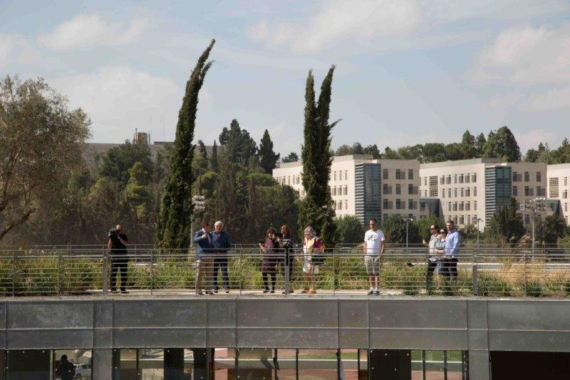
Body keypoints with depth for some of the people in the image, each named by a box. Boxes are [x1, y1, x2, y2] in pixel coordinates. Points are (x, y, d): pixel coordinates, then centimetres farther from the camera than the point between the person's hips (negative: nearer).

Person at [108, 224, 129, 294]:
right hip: (114, 257, -2)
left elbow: (126, 244, -9)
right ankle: (113, 289, -4)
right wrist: (110, 239, -13)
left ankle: (123, 289, 7)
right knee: (113, 274, -5)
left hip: (123, 257, 2)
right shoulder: (112, 236, 4)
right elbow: (109, 247, -2)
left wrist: (119, 238, -15)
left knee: (124, 274, 2)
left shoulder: (124, 236, 8)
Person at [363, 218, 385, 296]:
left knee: (376, 273, -7)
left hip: (376, 255, -5)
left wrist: (381, 254, -15)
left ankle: (377, 289, -7)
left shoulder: (379, 233, 1)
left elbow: (383, 244, -4)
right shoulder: (367, 233, 16)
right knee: (370, 273, 6)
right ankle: (372, 288, 11)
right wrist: (364, 255, 11)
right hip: (368, 255, 5)